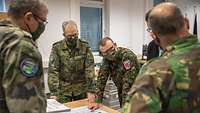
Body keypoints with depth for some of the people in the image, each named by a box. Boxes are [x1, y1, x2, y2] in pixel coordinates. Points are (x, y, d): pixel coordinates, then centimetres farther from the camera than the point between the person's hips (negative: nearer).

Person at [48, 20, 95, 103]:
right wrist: (53, 92, -20)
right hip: (63, 89, -1)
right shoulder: (57, 47, -7)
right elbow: (53, 70, -12)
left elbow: (90, 68, -8)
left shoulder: (85, 46, -4)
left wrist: (90, 90, -15)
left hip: (82, 89, 1)